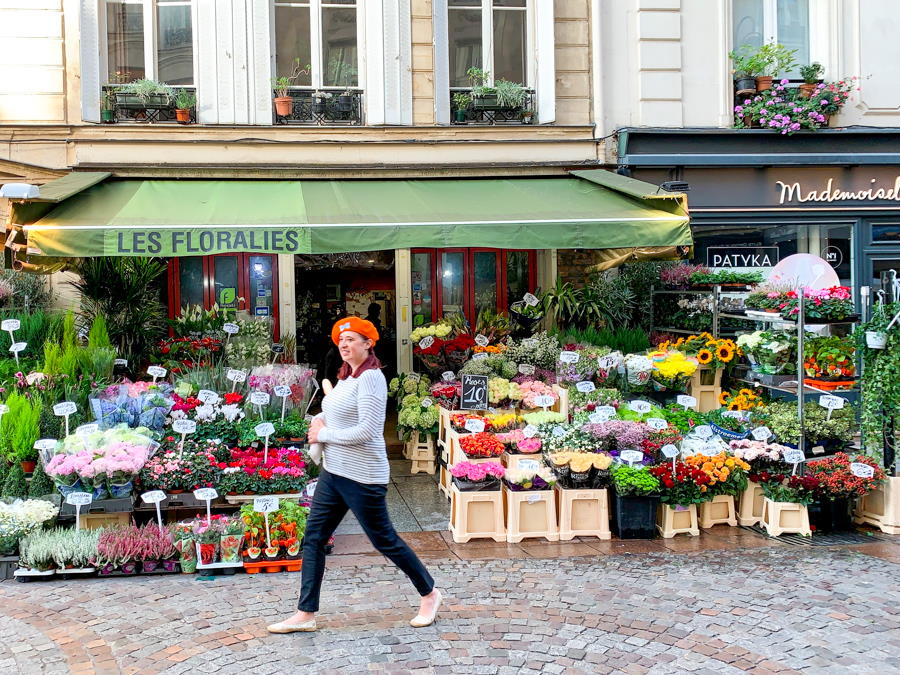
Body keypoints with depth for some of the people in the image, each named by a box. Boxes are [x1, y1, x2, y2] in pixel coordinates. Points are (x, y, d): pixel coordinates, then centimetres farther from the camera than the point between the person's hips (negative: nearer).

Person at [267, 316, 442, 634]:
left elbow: (367, 430, -24)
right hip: (333, 473, 9)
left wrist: (323, 434, -15)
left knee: (385, 540, 4)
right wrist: (319, 420, 1)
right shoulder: (345, 376, 11)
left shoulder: (370, 377, -17)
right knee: (313, 539, 7)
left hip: (362, 477, -9)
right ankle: (306, 614, 16)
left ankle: (429, 594, 23)